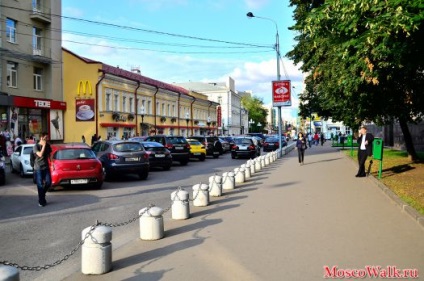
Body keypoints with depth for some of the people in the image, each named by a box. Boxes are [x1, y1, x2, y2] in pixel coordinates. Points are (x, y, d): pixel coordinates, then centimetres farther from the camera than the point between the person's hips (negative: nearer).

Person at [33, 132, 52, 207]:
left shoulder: (48, 146, 7)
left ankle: (42, 194, 23)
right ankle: (41, 201, 5)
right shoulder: (36, 146, -9)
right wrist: (44, 145, -22)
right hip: (38, 168, -5)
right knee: (40, 185, -2)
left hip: (46, 167, 5)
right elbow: (40, 154, -24)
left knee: (48, 182, -2)